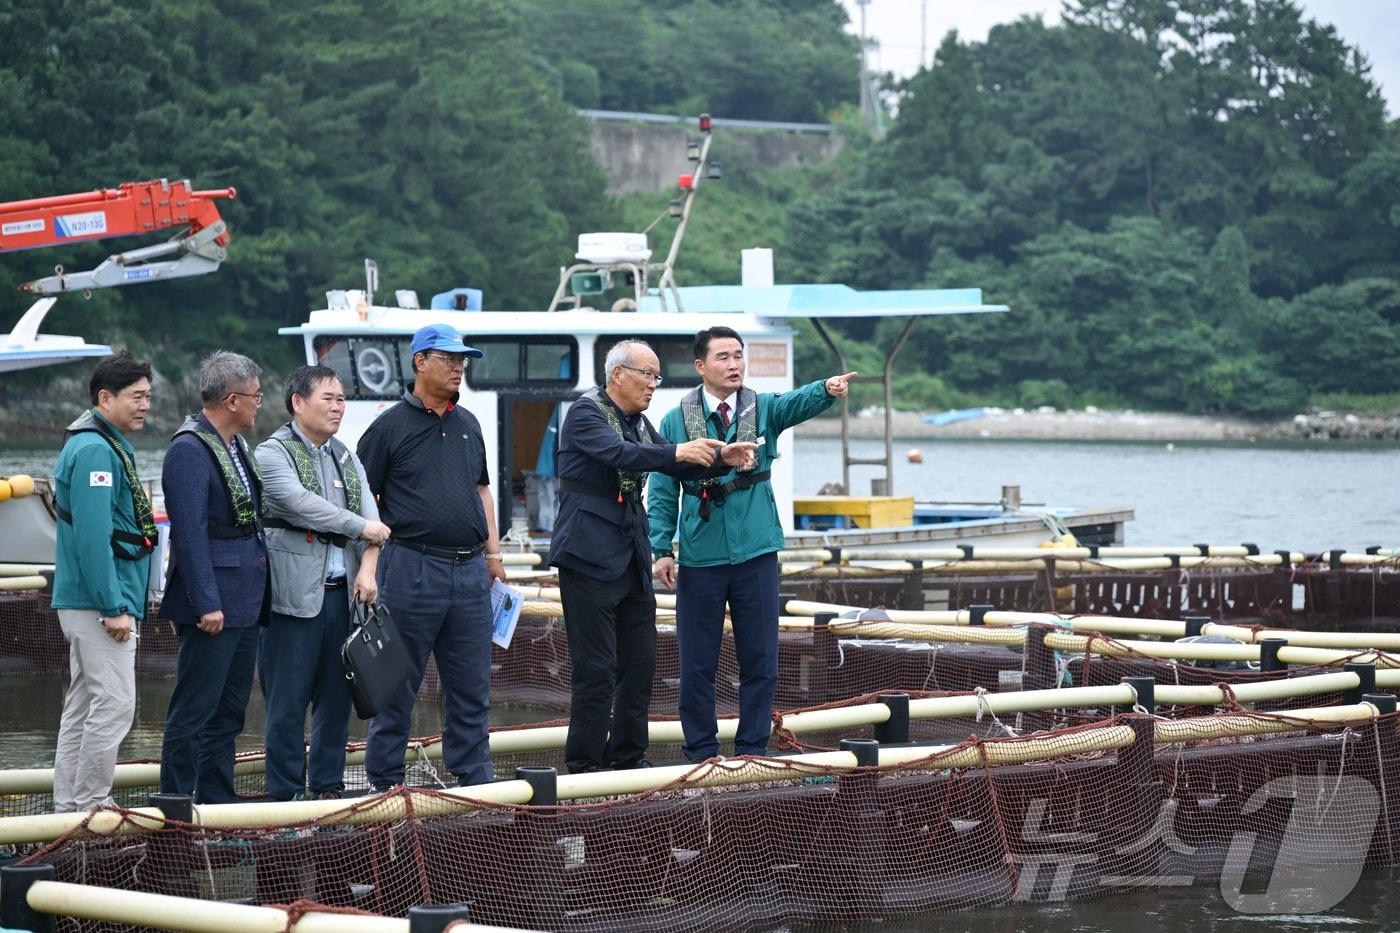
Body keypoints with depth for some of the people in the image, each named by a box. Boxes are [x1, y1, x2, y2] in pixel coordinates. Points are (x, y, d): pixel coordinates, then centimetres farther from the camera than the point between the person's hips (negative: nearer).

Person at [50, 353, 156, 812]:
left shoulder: (110, 446, 17)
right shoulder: (95, 450, -16)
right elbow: (92, 535, -23)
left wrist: (122, 603, 21)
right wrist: (113, 608, -23)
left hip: (84, 602, 11)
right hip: (98, 601, -11)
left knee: (84, 705, 13)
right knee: (115, 704, -10)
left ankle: (68, 805, 18)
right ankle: (89, 806, -6)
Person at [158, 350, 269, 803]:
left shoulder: (236, 446, 15)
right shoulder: (189, 451, -15)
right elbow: (190, 533, -20)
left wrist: (261, 591, 18)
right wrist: (206, 603, -23)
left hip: (245, 602, 10)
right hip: (214, 602, -10)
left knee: (230, 710, 13)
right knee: (194, 710, -5)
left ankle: (217, 800, 20)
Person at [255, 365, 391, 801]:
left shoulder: (346, 458, 18)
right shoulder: (273, 454, -4)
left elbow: (370, 514, 8)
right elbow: (303, 504, -17)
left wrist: (367, 567, -9)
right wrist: (362, 528, -9)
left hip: (341, 594, 6)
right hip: (294, 596, -6)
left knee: (337, 698, 9)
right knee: (288, 702, -3)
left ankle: (329, 787, 19)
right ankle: (286, 794, 2)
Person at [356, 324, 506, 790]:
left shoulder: (467, 424, 15)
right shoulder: (391, 426, -3)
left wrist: (493, 551, 16)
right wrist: (369, 560, -9)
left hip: (469, 571, 6)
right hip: (412, 569, -6)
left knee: (472, 682, 8)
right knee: (398, 682, 1)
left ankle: (474, 776, 15)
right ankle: (385, 779, 8)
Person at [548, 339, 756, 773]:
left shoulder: (638, 422, 17)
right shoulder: (586, 412, -9)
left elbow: (676, 466, 20)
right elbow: (618, 453, -26)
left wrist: (720, 459, 2)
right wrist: (676, 452, -35)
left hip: (632, 558, 8)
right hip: (590, 557, -8)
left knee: (640, 664, 10)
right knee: (597, 670, -7)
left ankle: (627, 757, 20)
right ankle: (584, 766, -1)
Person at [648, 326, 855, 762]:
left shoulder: (764, 409, 3)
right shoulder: (676, 421, 2)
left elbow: (799, 402, -19)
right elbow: (663, 492, 4)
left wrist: (827, 389, -41)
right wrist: (662, 549, -5)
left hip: (756, 556, 1)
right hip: (700, 561, -1)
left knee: (760, 661, 4)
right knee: (697, 664, 4)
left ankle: (752, 751, 14)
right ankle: (701, 754, 15)